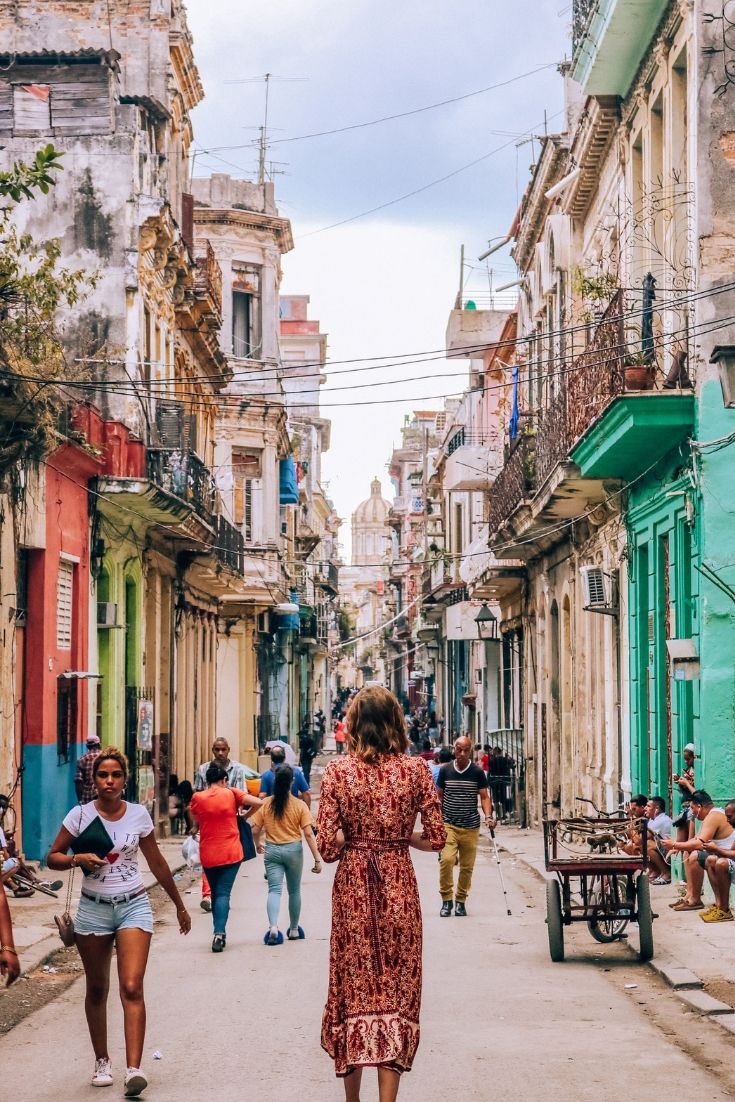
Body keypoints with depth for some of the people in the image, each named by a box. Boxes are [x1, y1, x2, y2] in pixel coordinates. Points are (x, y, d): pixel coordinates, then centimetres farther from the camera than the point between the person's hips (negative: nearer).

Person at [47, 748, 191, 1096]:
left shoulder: (139, 815, -1)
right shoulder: (80, 815, -4)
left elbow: (157, 863, 11)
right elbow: (53, 857, 1)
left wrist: (180, 906, 18)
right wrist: (78, 859, -21)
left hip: (133, 905, -1)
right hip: (93, 908, 1)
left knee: (132, 988, -14)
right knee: (96, 989, 11)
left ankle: (134, 1069, -20)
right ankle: (102, 1061, 26)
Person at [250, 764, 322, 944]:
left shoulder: (265, 803, -5)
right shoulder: (300, 805, -9)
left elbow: (255, 830, -3)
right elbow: (309, 834, -11)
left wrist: (257, 845, 18)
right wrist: (317, 859, -7)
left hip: (272, 850, 0)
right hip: (293, 849, 0)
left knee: (274, 889, -3)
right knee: (294, 890, 16)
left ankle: (273, 926, -25)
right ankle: (294, 930, 27)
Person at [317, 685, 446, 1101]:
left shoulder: (338, 770, -6)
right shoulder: (416, 769, -4)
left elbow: (328, 847, -9)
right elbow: (436, 838, -4)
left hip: (352, 887, 0)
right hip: (399, 885, 0)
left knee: (353, 988, 12)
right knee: (396, 990, 6)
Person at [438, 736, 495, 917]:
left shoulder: (477, 772, 1)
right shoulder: (445, 770, 3)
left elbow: (484, 797, 1)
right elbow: (439, 796, 11)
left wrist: (488, 816, -15)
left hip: (471, 827, 1)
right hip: (448, 825, -1)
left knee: (467, 866, 5)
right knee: (446, 859, -19)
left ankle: (461, 901, 21)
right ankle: (446, 899, -8)